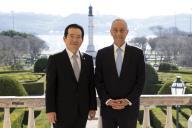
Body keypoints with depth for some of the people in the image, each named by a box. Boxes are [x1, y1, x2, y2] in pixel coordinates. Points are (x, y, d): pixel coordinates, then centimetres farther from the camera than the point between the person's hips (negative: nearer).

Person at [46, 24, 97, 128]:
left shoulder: (88, 59, 8)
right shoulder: (55, 59, -4)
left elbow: (91, 85, 9)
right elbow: (50, 87, -6)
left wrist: (93, 107, 7)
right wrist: (50, 110, -10)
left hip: (82, 112, 4)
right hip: (62, 112, -3)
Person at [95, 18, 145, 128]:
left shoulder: (137, 53, 1)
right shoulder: (102, 54, 3)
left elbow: (141, 81, -1)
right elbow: (98, 81, 3)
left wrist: (128, 100, -11)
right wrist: (107, 100, -10)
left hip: (129, 108, -1)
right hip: (107, 108, 1)